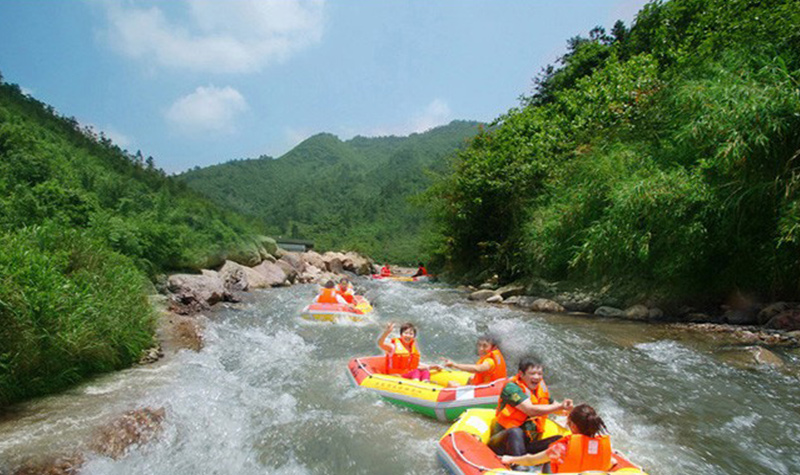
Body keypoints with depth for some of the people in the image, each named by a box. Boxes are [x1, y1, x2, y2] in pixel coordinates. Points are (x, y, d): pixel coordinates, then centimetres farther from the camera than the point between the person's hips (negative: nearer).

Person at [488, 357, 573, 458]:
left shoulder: (541, 388, 9)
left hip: (526, 442, 7)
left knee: (559, 439, -10)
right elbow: (531, 410, -26)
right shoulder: (511, 387, -15)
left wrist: (566, 409, -4)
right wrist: (560, 406, -25)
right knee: (516, 432, -39)